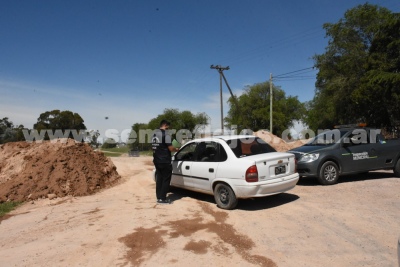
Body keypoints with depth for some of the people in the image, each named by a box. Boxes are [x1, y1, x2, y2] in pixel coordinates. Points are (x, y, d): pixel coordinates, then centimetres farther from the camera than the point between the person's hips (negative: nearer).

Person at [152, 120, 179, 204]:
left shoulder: (154, 134, 12)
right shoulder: (165, 134, -14)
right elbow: (170, 148, -16)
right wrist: (176, 149, 3)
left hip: (156, 160, 8)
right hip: (165, 161, -8)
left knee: (159, 179, 13)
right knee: (166, 179, 2)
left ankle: (159, 197, 18)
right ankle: (163, 198, 4)